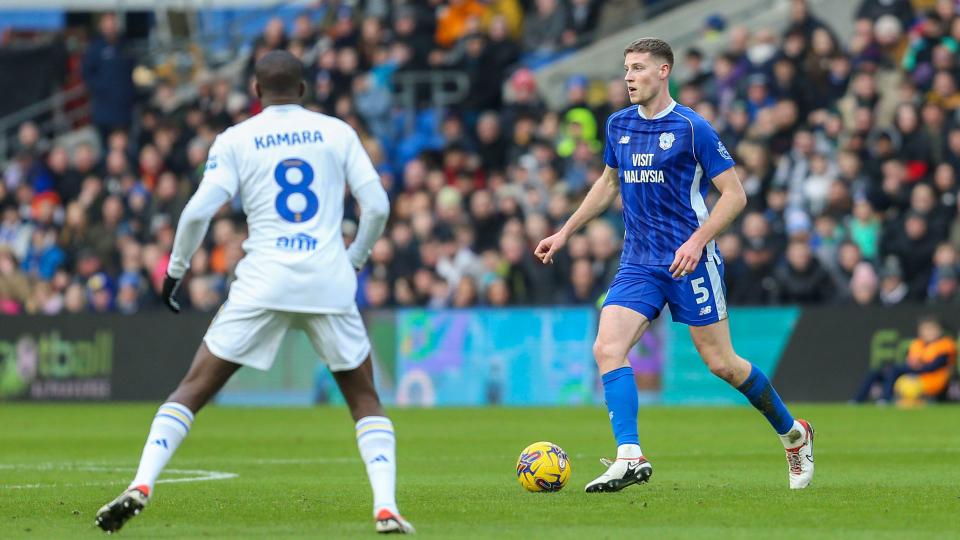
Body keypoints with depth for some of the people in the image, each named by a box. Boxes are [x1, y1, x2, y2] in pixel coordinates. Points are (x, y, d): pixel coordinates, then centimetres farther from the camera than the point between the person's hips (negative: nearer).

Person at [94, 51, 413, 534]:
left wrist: (176, 268, 10)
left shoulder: (235, 140, 6)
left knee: (194, 388, 4)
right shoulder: (337, 132, 10)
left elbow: (199, 210, -4)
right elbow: (376, 205, 5)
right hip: (329, 282, 1)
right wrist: (355, 259, 21)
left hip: (264, 280, -1)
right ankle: (385, 507, -2)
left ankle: (142, 484, -12)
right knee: (364, 398, 14)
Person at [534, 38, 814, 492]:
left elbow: (734, 194, -9)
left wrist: (697, 241, -20)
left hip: (689, 262, -5)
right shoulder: (618, 126, 9)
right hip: (638, 263, 5)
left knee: (721, 363, 0)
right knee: (607, 347, -16)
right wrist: (565, 233, 22)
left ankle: (793, 434, 23)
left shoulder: (692, 128, -10)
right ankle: (630, 458, -21)